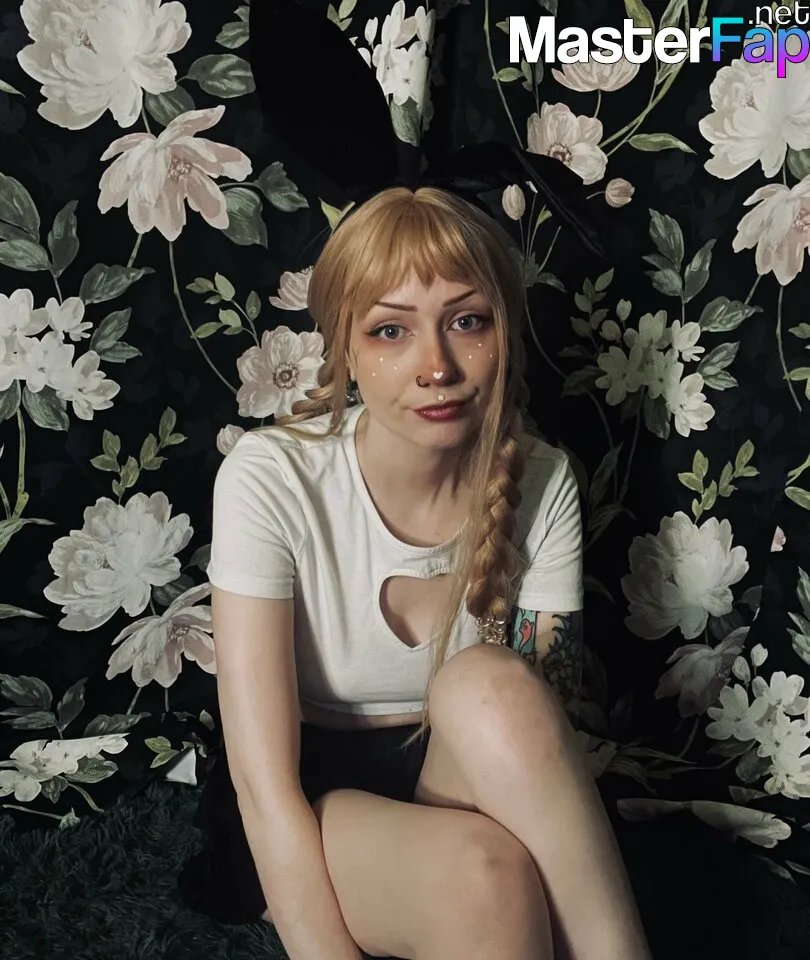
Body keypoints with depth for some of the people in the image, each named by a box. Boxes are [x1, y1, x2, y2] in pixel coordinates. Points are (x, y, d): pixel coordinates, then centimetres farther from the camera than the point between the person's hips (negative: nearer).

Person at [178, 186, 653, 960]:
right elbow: (264, 783, -22)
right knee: (482, 870, -34)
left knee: (491, 686, -32)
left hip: (459, 784, 3)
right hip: (307, 807, -2)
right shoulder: (270, 477, -20)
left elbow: (544, 728, -8)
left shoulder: (540, 483, -10)